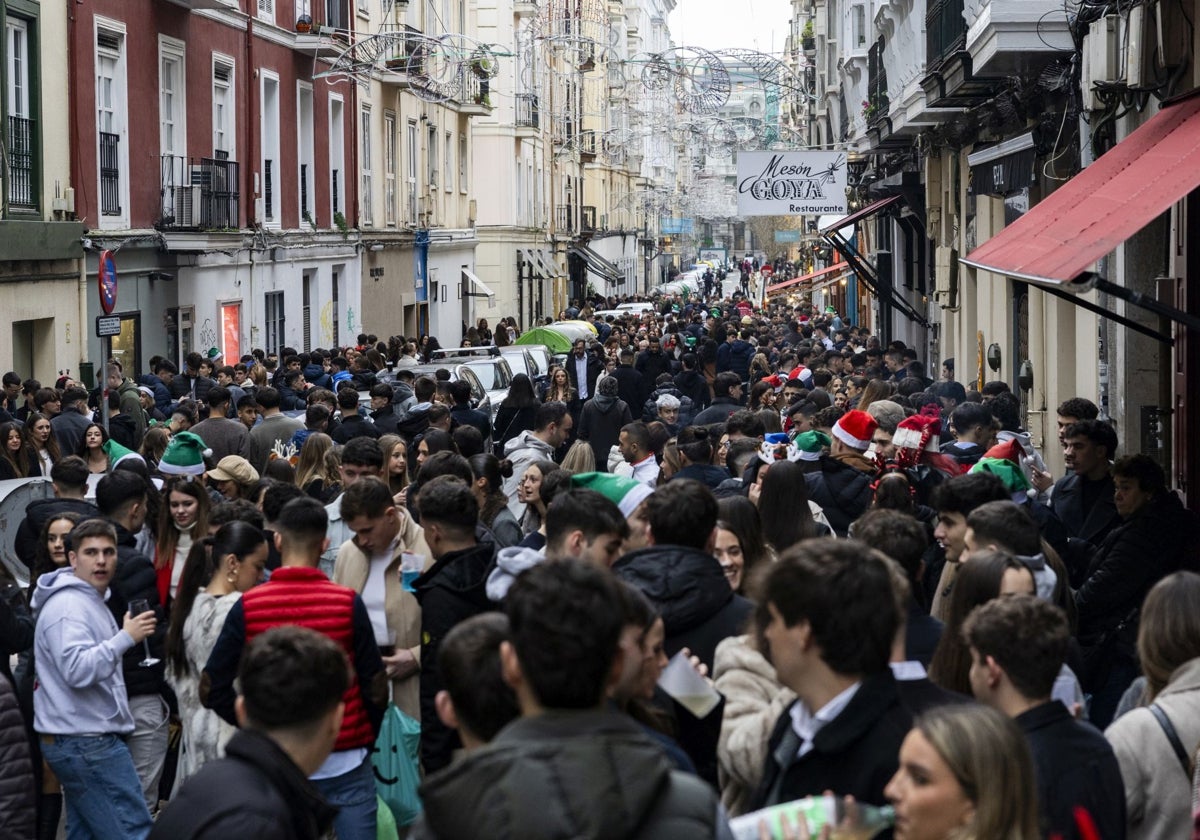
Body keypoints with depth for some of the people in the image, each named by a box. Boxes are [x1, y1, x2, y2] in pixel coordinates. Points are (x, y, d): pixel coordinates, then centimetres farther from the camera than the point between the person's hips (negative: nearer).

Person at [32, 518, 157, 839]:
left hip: (84, 739, 11)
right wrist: (126, 638, -28)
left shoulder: (92, 601, 18)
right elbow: (77, 669, -29)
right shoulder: (68, 606, -16)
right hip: (88, 743, -11)